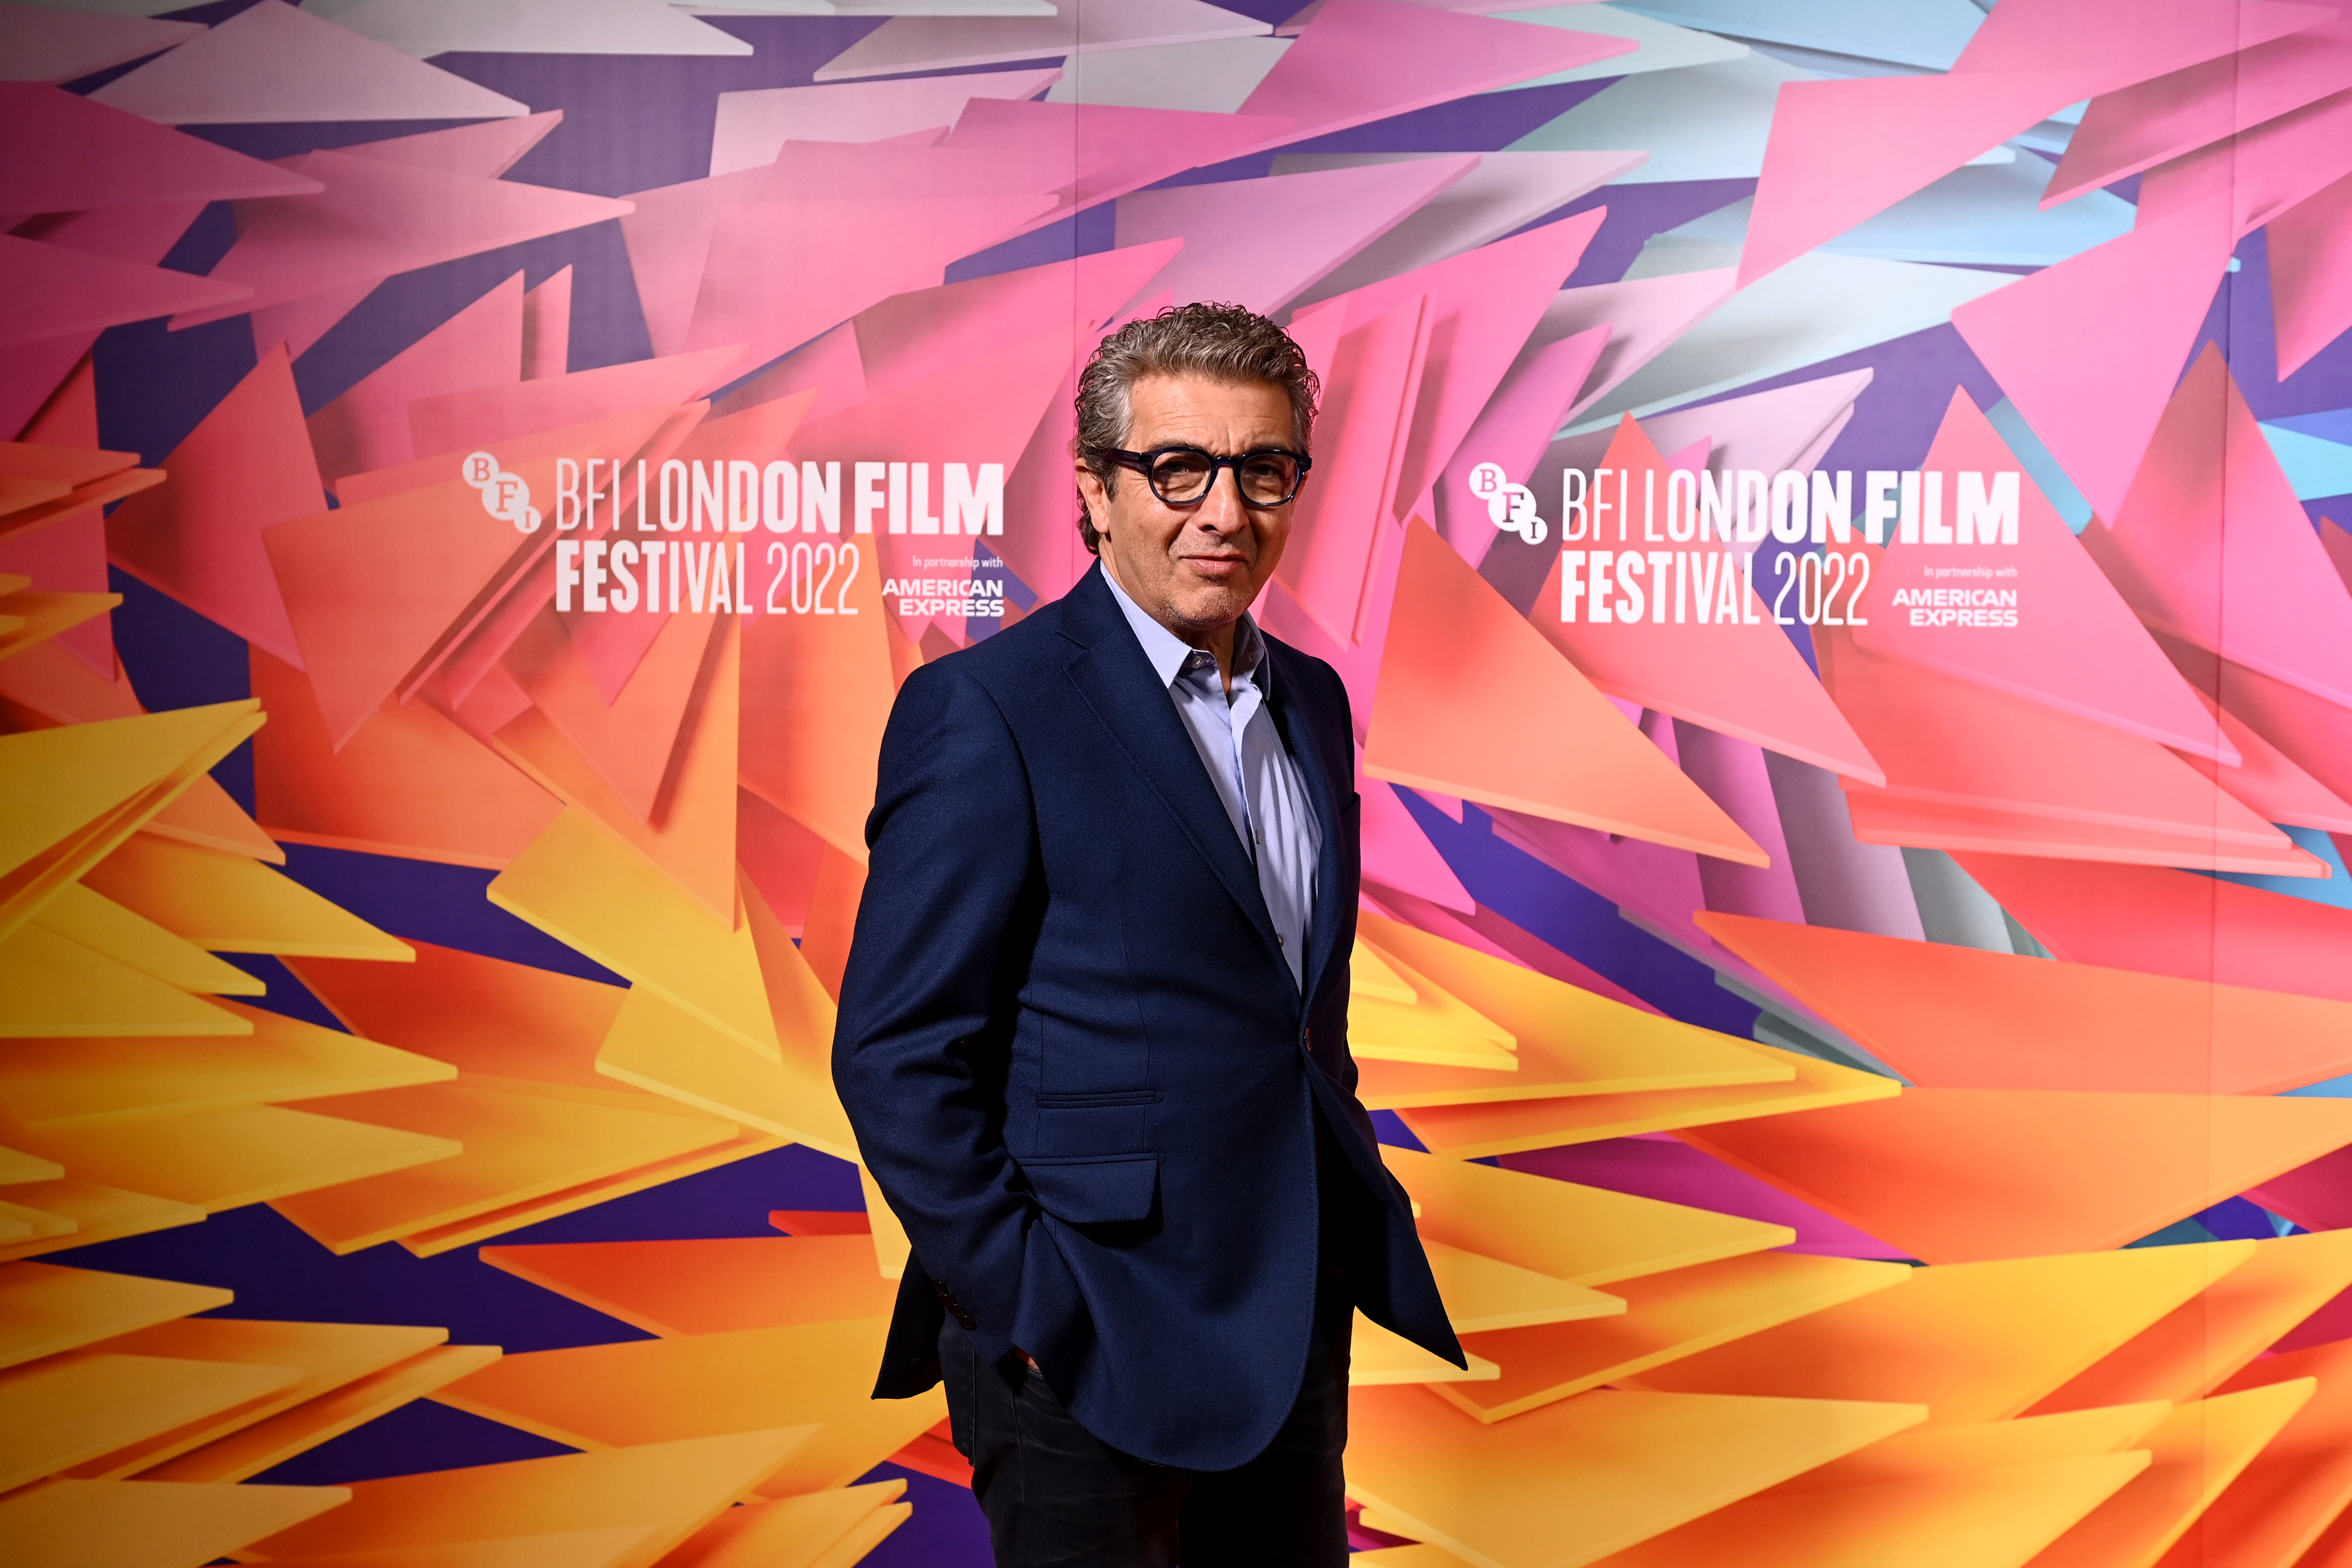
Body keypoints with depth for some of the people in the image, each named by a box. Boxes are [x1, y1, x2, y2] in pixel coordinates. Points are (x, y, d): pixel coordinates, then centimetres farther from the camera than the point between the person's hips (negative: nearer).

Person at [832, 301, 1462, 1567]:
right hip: (1091, 1358, -7)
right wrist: (1023, 1308, -15)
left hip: (1297, 1334, 7)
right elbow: (895, 1054, -15)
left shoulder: (1309, 700, 9)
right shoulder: (984, 712, -14)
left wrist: (1357, 1223, 10)